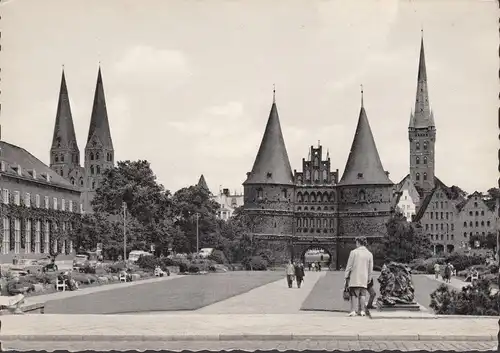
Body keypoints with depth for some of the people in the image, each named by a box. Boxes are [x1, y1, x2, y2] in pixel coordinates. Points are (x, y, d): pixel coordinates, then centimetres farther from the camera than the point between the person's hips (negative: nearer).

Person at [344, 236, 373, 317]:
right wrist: (369, 279, 17)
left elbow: (349, 265, -4)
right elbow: (370, 269, 9)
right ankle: (362, 310, 6)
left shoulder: (354, 252, -5)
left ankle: (353, 310, -6)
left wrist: (346, 276, 3)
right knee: (362, 294, 10)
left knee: (354, 294, 1)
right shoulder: (369, 254, 5)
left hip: (354, 278, -3)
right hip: (364, 278, 3)